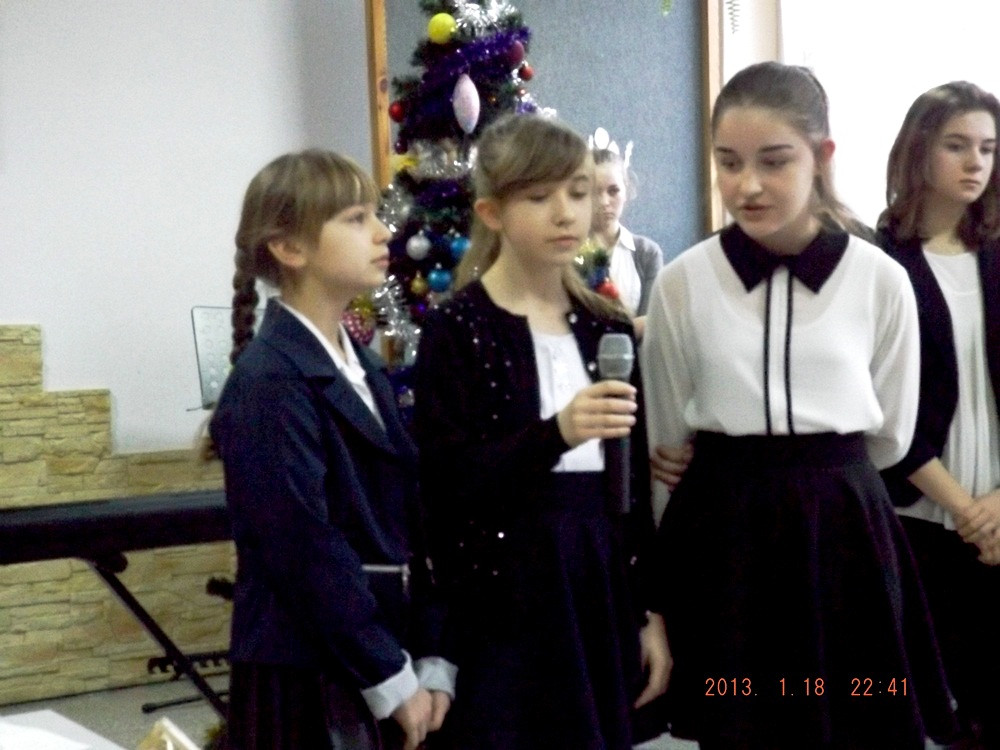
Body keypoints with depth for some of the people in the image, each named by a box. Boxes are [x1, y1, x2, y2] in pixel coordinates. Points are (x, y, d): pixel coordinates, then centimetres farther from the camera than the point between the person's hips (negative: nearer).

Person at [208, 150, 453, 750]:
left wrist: (430, 662, 2)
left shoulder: (364, 370, 10)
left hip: (376, 667, 7)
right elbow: (306, 551, -19)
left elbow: (409, 523, 8)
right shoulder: (269, 382, -15)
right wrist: (392, 678, -14)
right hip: (304, 676, -7)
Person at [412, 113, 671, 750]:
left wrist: (651, 611, 9)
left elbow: (636, 483, 11)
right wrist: (555, 433, -29)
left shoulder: (610, 329, 8)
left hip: (602, 583, 5)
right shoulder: (457, 330, -7)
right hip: (504, 600, -4)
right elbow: (445, 483, -15)